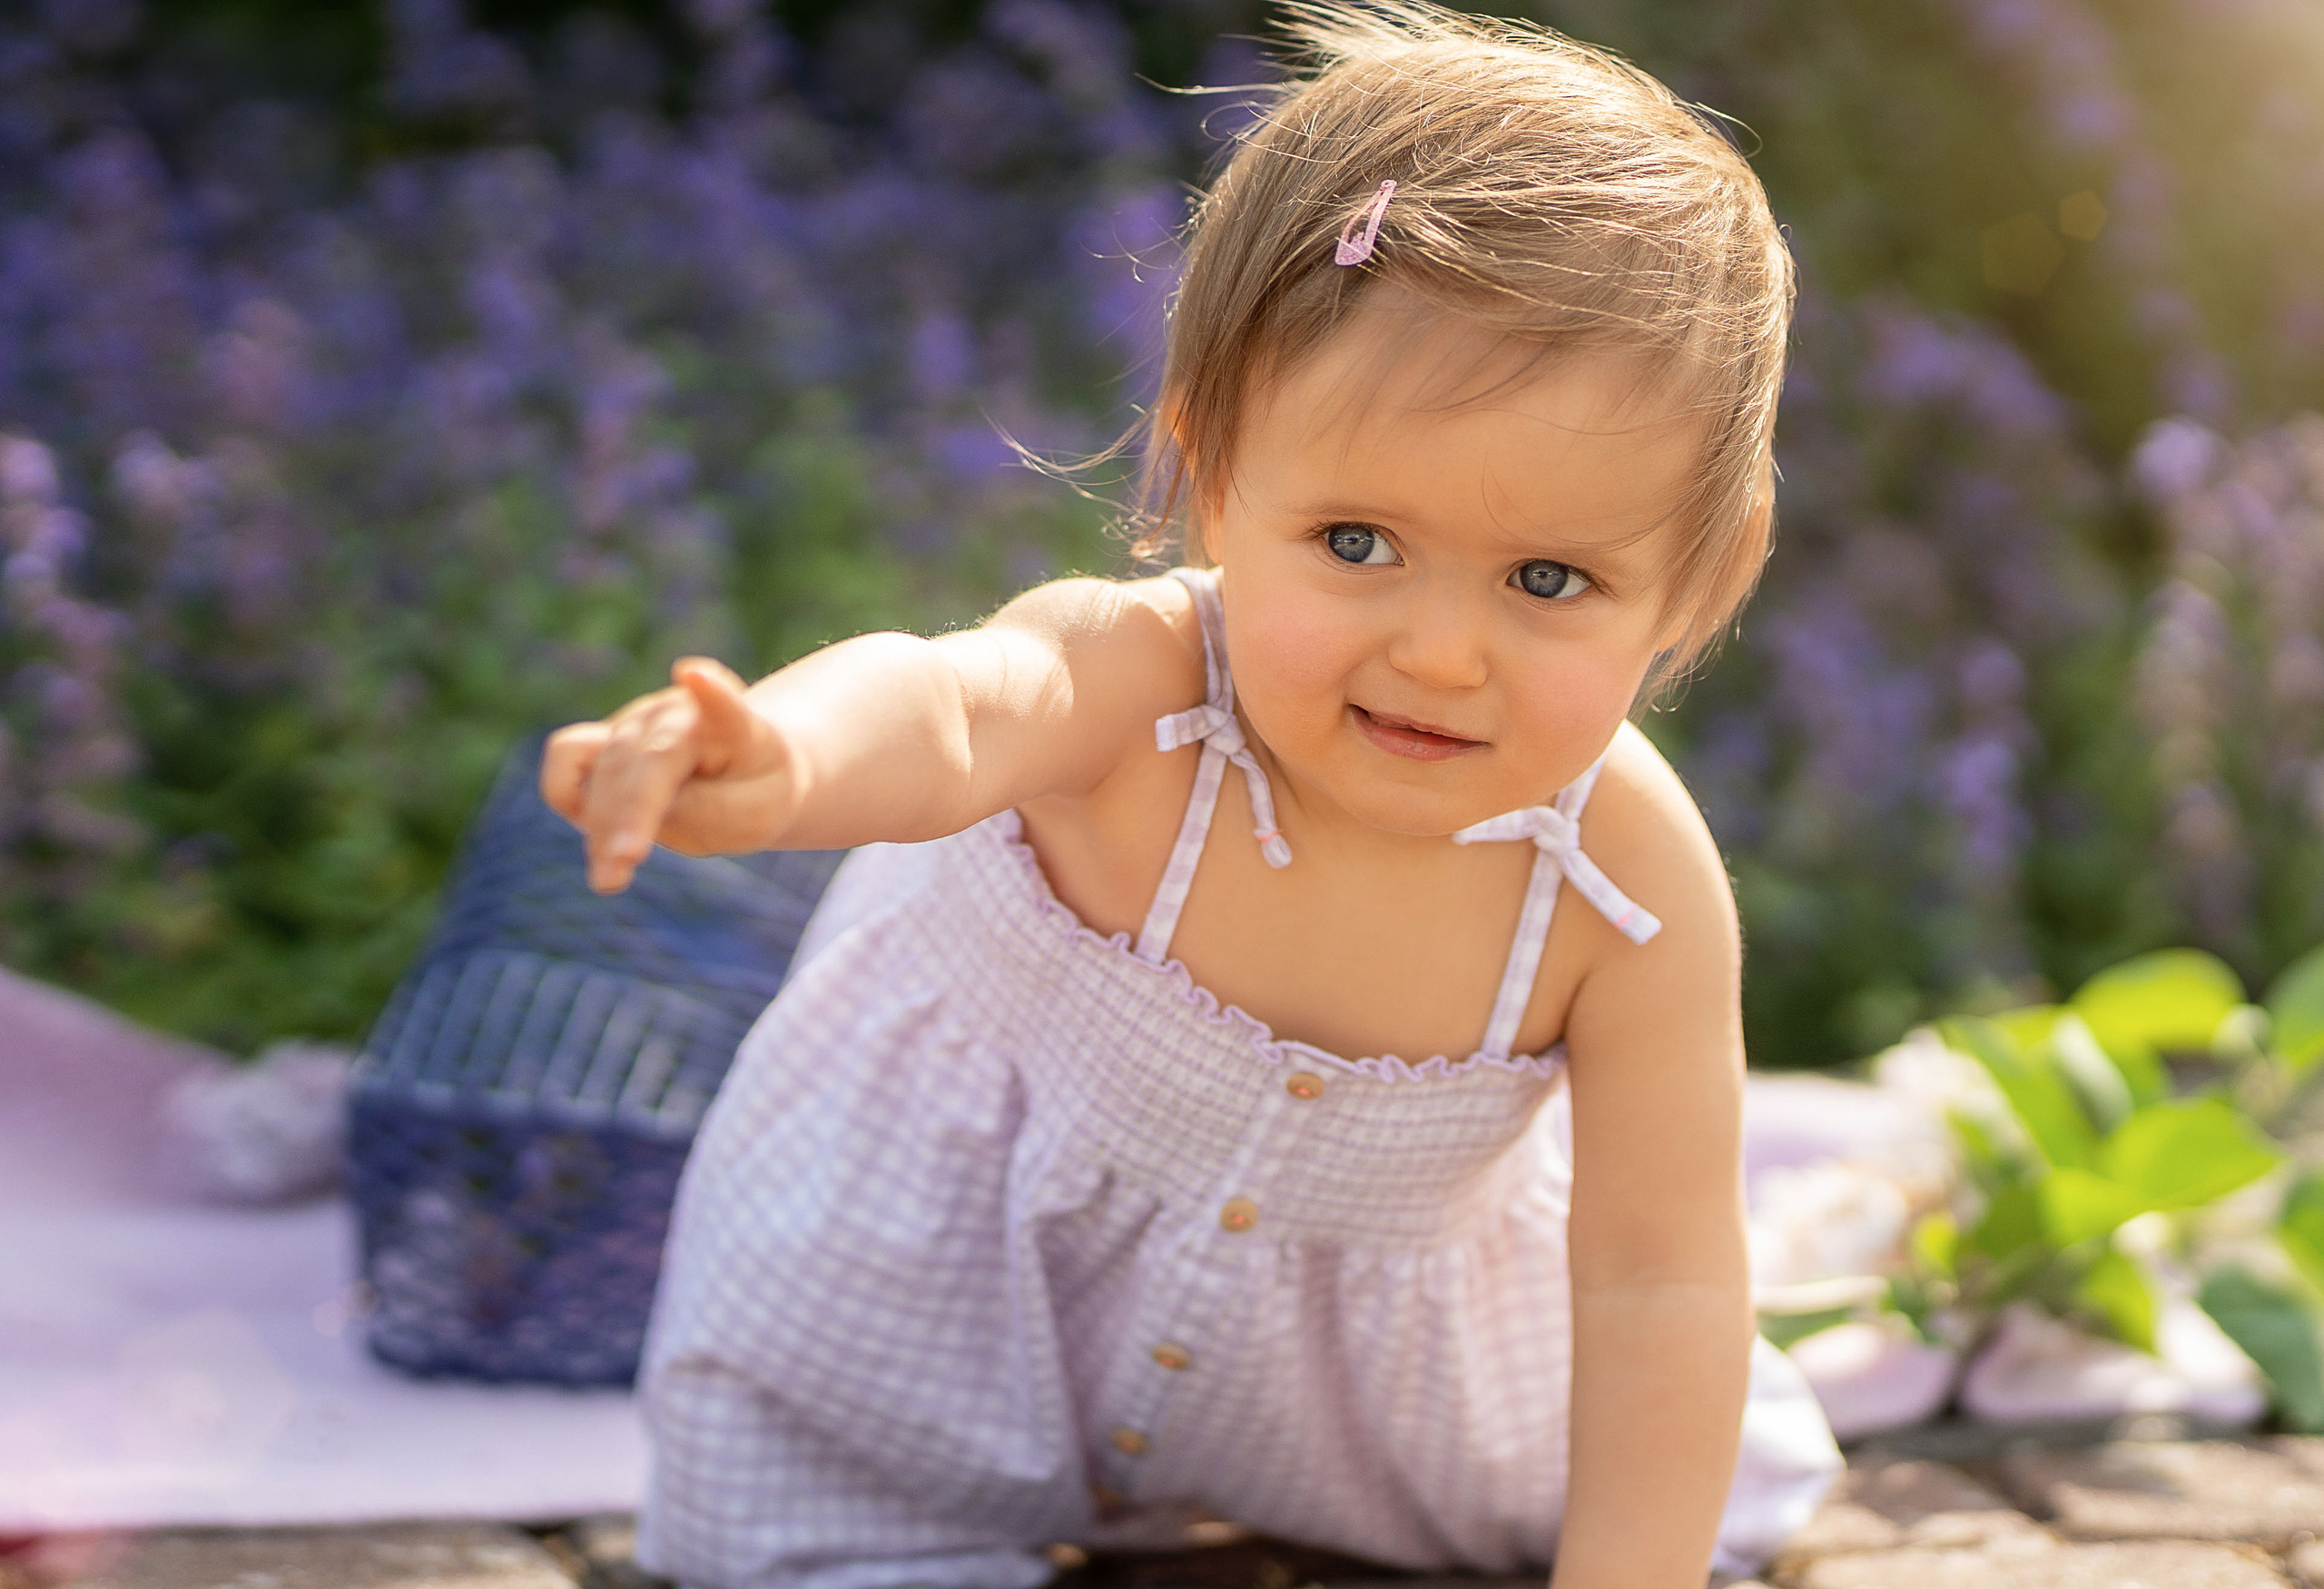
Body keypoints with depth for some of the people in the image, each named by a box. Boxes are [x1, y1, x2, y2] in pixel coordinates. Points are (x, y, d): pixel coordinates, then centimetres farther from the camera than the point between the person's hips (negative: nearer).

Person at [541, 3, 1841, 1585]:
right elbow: (951, 709, -63)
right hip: (969, 1229, -2)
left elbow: (1660, 1283, -23)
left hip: (1359, 1307, 2)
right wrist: (777, 760, -86)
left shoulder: (1629, 888, -32)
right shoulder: (1130, 680, -39)